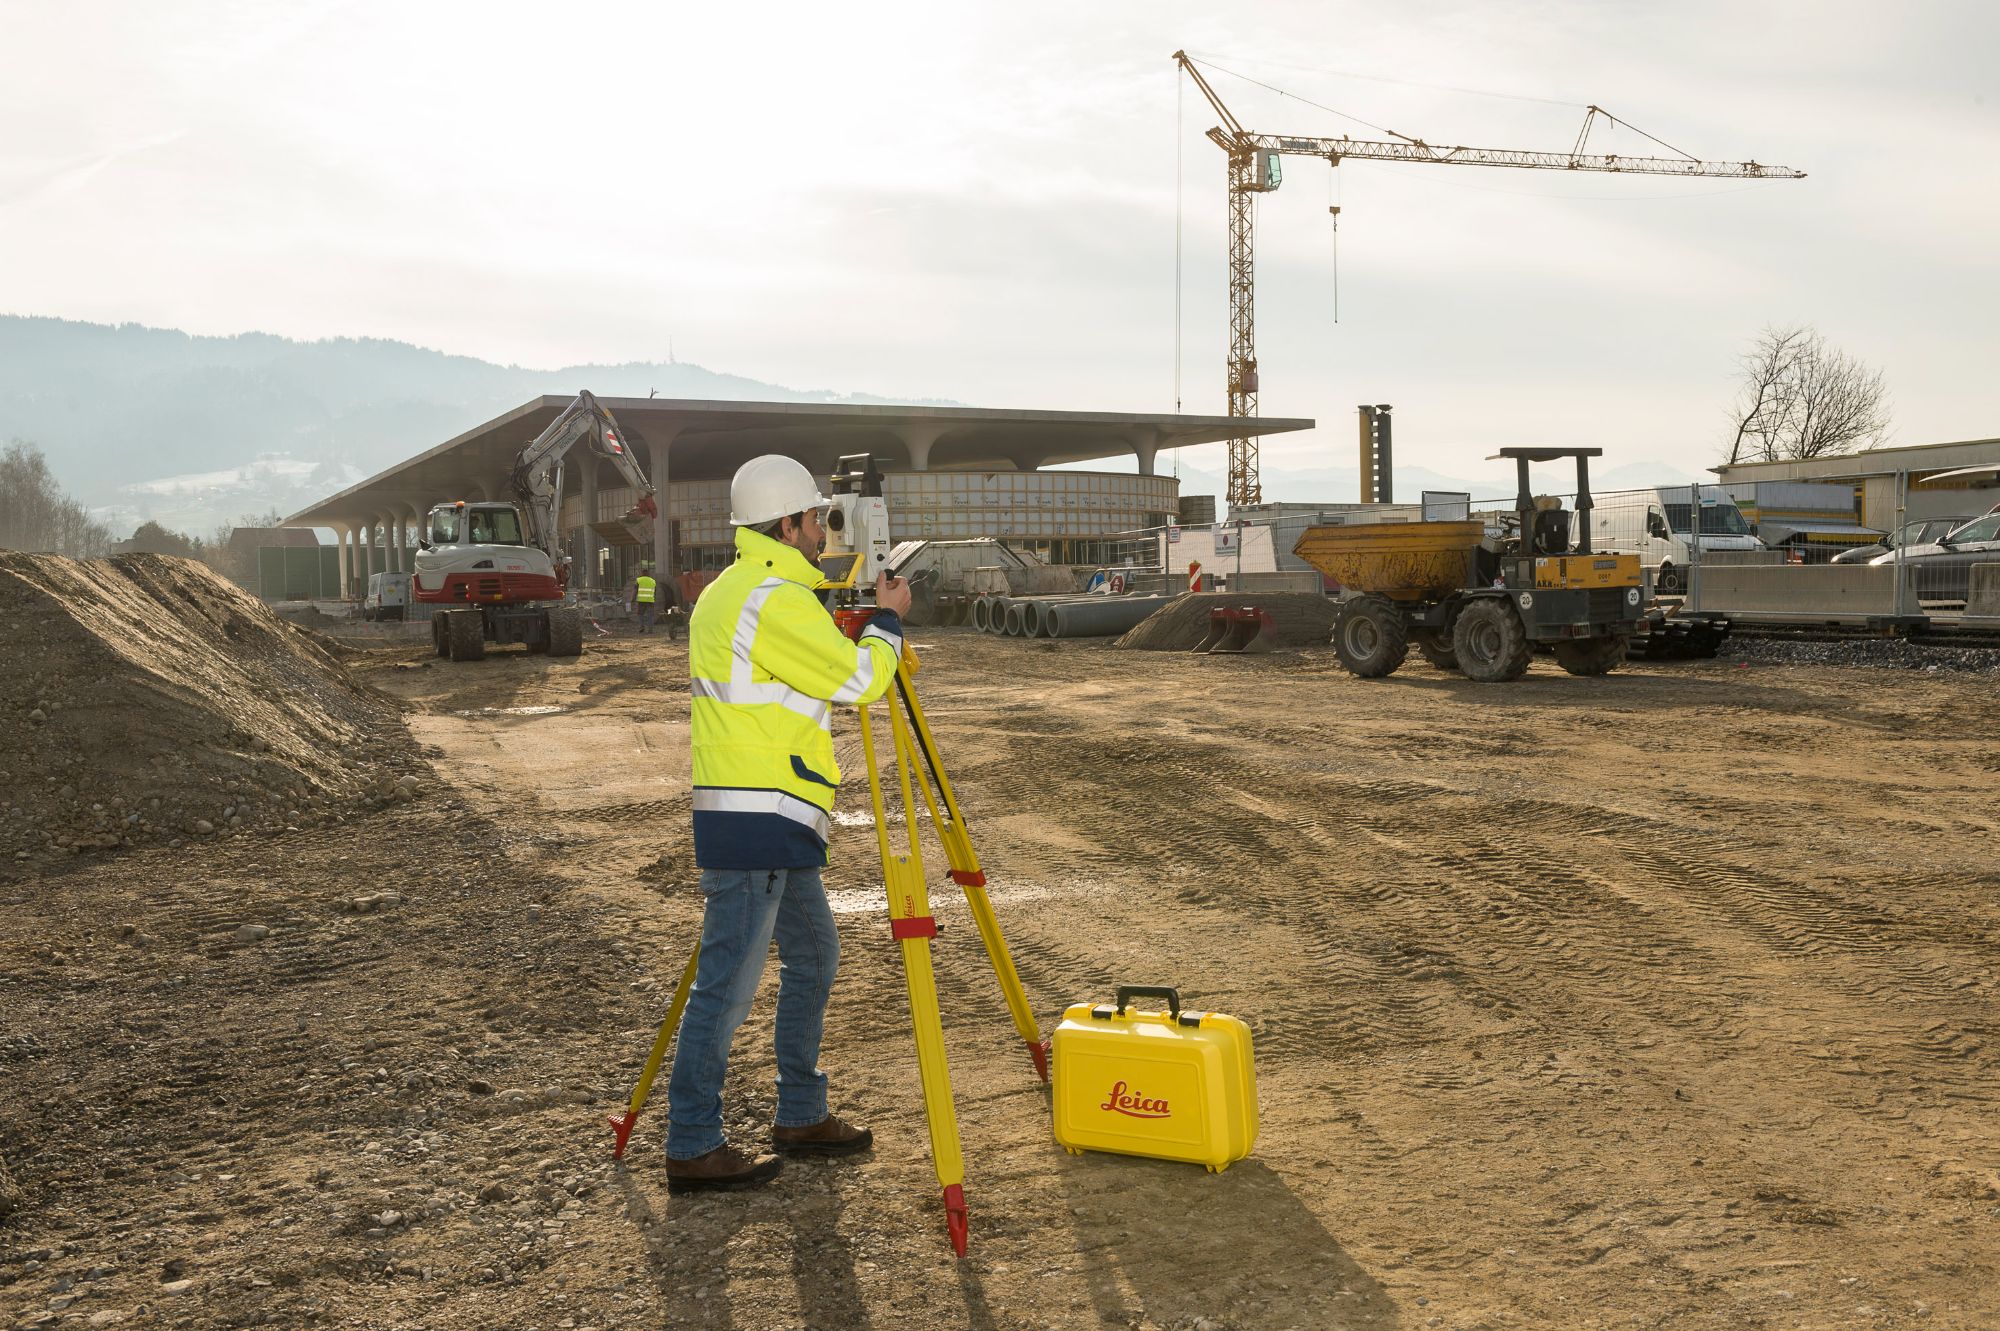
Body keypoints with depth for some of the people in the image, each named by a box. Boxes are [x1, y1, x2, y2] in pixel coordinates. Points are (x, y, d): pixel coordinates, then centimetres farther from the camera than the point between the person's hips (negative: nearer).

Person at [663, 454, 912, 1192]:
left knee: (813, 956, 19)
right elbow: (858, 680, -14)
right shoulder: (776, 600, -16)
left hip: (771, 824, 11)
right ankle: (692, 1148, 5)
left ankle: (802, 1116, 28)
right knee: (728, 982, -4)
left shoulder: (726, 593, 16)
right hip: (757, 823, -11)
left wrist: (861, 628, 17)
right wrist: (888, 619, 2)